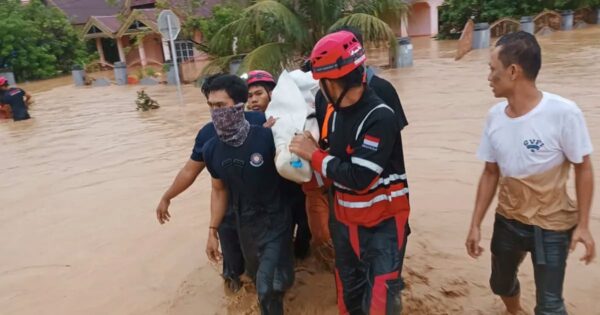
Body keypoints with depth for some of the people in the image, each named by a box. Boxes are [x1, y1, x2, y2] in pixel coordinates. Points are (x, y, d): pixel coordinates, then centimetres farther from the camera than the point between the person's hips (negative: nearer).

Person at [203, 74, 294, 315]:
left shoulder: (266, 138, -23)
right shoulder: (211, 149, -9)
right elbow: (219, 190, 5)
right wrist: (213, 231, 8)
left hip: (276, 221, -4)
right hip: (245, 225, 5)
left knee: (268, 288, -6)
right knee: (258, 278, 24)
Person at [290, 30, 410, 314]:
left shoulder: (380, 118, -24)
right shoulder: (335, 112, -2)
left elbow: (359, 178, -27)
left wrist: (314, 155, -18)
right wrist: (308, 151, -4)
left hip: (382, 224, -7)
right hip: (344, 221, 7)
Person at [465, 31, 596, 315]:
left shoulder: (564, 113, -22)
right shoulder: (495, 116, -7)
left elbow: (583, 169, -10)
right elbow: (490, 173, 0)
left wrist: (583, 225, -12)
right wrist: (475, 224, 2)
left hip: (552, 226, -5)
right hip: (507, 221, 5)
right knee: (501, 284, 23)